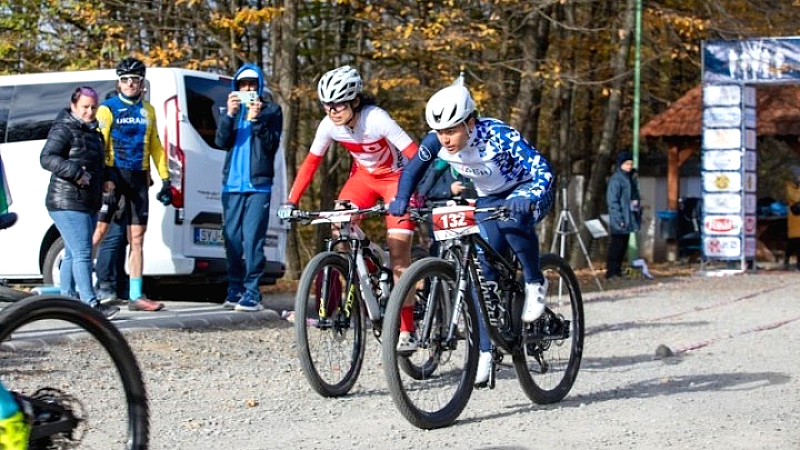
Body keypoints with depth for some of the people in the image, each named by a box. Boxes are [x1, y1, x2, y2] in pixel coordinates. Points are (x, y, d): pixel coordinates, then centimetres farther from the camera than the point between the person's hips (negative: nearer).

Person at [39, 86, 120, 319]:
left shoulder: (92, 132, 20)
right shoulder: (64, 130, -9)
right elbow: (47, 158, -19)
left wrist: (106, 179, 11)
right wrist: (75, 172, -28)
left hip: (88, 203, 10)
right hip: (68, 203, -10)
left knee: (72, 254, 15)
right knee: (82, 253, -15)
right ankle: (91, 304, -19)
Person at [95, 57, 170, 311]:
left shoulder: (147, 111, 15)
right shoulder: (108, 109, -1)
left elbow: (155, 146, 19)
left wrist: (165, 180, 14)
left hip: (139, 178, 5)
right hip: (114, 175, -5)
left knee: (136, 238, 6)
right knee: (101, 228, -9)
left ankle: (135, 296, 9)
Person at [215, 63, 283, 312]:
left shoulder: (271, 111, 8)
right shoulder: (233, 110, 16)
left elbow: (271, 144, -4)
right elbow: (221, 142, 2)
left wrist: (256, 120, -17)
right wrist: (230, 115, -12)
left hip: (258, 185, -3)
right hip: (232, 184, 4)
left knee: (253, 239, -11)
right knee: (232, 238, 2)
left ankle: (252, 293, -10)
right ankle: (235, 289, 10)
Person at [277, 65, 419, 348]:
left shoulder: (376, 119, -32)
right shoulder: (329, 125, -18)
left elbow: (415, 155, -34)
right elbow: (311, 162, -7)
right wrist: (291, 201, -14)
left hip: (396, 177, -6)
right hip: (364, 175, 6)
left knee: (399, 255, -11)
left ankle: (407, 331, -6)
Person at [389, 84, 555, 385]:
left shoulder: (497, 135, -32)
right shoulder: (438, 142, -19)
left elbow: (543, 171, -37)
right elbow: (412, 170, 0)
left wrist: (528, 201, -55)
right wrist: (400, 200, -18)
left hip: (525, 192, -5)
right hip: (488, 200, 5)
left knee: (511, 220, -39)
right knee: (485, 272, -9)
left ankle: (535, 284, -15)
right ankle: (485, 351, -1)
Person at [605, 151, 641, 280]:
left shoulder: (631, 178, 14)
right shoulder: (616, 179, -12)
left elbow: (635, 196, 24)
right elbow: (612, 200, -16)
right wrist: (619, 219, -19)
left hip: (629, 219, 8)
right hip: (619, 221, -8)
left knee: (623, 247, 12)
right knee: (616, 246, -7)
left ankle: (618, 271, 18)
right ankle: (611, 273, -5)